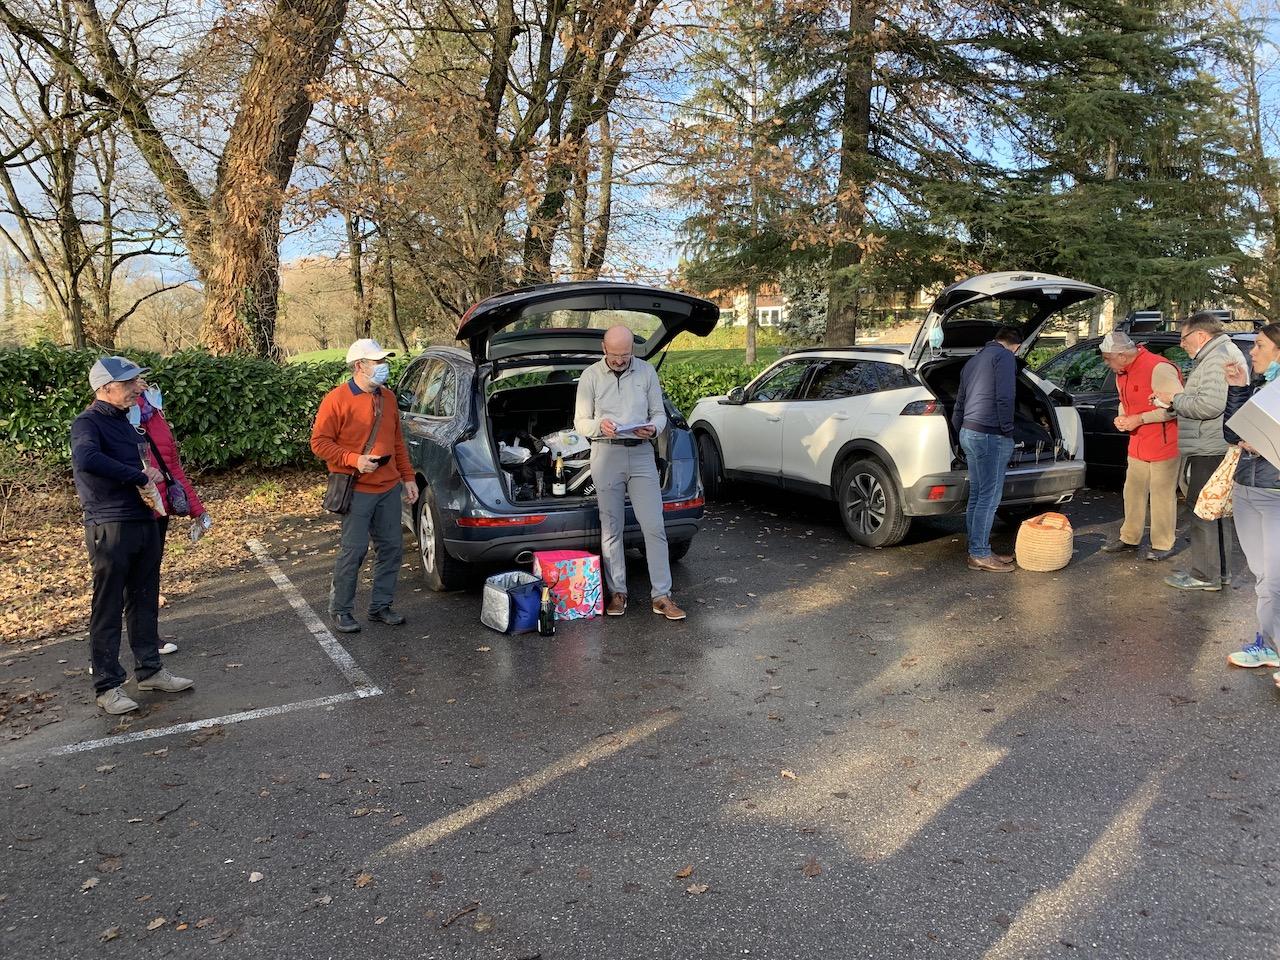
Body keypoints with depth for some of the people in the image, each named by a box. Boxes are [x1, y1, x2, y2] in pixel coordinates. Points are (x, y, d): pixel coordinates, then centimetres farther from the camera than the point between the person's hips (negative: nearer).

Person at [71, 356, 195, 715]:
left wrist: (151, 472, 3)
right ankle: (108, 686, 10)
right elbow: (85, 459, -34)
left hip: (144, 522, 8)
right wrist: (138, 477, -25)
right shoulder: (88, 423, -13)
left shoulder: (124, 420, 14)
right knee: (108, 608, 1)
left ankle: (149, 669, 27)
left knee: (145, 601, 15)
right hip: (110, 527, -8)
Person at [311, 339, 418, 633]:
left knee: (392, 547, 9)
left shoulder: (388, 398, 11)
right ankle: (341, 611, 14)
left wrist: (408, 477, 15)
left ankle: (381, 605, 24)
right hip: (357, 491, -6)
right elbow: (319, 442, -9)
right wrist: (354, 460, -20)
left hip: (389, 488, 7)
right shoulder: (336, 400, -9)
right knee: (353, 551, -2)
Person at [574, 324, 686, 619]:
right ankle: (617, 592, 15)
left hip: (641, 453, 1)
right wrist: (599, 426, -19)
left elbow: (659, 413, 12)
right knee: (611, 529, 4)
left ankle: (662, 596, 1)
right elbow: (580, 422, 4)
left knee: (654, 527, -4)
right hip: (606, 454, -1)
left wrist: (653, 428, -12)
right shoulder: (590, 376, 4)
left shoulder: (646, 372, 8)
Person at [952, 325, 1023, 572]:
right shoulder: (1004, 356, -4)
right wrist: (1008, 431, -8)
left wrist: (959, 432, 32)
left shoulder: (973, 361, 22)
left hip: (968, 432, 9)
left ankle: (977, 551, 16)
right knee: (989, 497, -5)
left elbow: (959, 403, 26)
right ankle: (980, 554, -2)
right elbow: (1004, 397, -16)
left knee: (977, 496, 12)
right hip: (990, 435, -9)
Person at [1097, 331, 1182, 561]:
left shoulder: (1158, 369, -22)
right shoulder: (1122, 373, 7)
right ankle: (1129, 538, 27)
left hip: (1164, 444, -8)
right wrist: (1122, 417, 2)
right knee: (1133, 492, 14)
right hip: (1138, 445, 8)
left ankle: (1163, 545, 12)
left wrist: (1140, 419, -23)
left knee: (1162, 495, 0)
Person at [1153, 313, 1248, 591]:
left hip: (1209, 451, -11)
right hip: (1212, 449, 11)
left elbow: (1211, 404, -27)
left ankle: (1206, 575, 1)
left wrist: (1175, 399, -14)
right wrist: (1178, 398, 9)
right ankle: (1221, 570, 27)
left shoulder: (1217, 359, -16)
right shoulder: (1223, 354, 19)